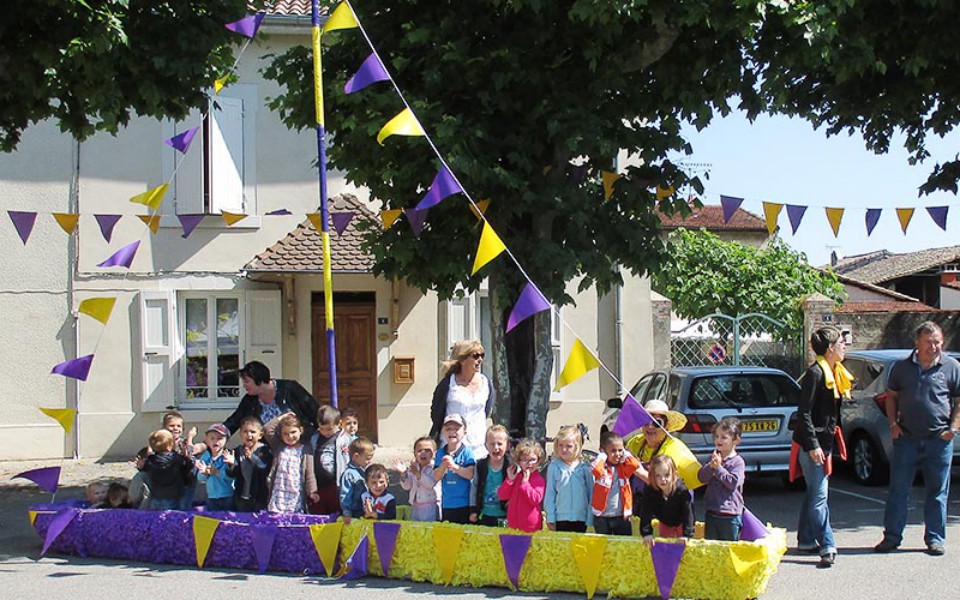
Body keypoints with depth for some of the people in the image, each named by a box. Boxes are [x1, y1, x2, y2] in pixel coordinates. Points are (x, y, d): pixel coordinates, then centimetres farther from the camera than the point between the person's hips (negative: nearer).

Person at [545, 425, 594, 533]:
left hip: (581, 519, 1)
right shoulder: (554, 467, 0)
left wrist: (590, 520, 2)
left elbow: (591, 493, 3)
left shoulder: (585, 467, 0)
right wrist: (550, 518, 0)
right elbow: (550, 493, 3)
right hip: (561, 518, 0)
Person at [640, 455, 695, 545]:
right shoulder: (649, 490, -31)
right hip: (664, 524, 2)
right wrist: (647, 533, -37)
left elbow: (688, 513, -34)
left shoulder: (682, 490, -37)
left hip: (681, 524, -2)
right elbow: (646, 513, -29)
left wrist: (686, 535, -40)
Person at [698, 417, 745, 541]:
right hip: (711, 512, 6)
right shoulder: (715, 457, 8)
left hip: (730, 515, -5)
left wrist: (718, 468, -19)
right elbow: (702, 477, 0)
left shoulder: (738, 462, -9)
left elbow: (733, 483, -20)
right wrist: (711, 466, -18)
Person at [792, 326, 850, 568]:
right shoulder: (815, 373, -16)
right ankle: (827, 547, -9)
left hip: (825, 441, 9)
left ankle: (806, 541, 24)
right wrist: (813, 445, -21)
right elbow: (804, 413, -19)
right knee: (819, 496, -9)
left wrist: (832, 439, 16)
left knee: (814, 493, 15)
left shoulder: (835, 373, 12)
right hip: (811, 443, -9)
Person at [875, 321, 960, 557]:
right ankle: (892, 536, 11)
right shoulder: (902, 367, 5)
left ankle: (935, 539, 14)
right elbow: (891, 396, 14)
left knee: (937, 492, 6)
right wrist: (893, 424, 2)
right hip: (906, 438, 1)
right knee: (898, 490, 4)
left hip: (939, 440, -1)